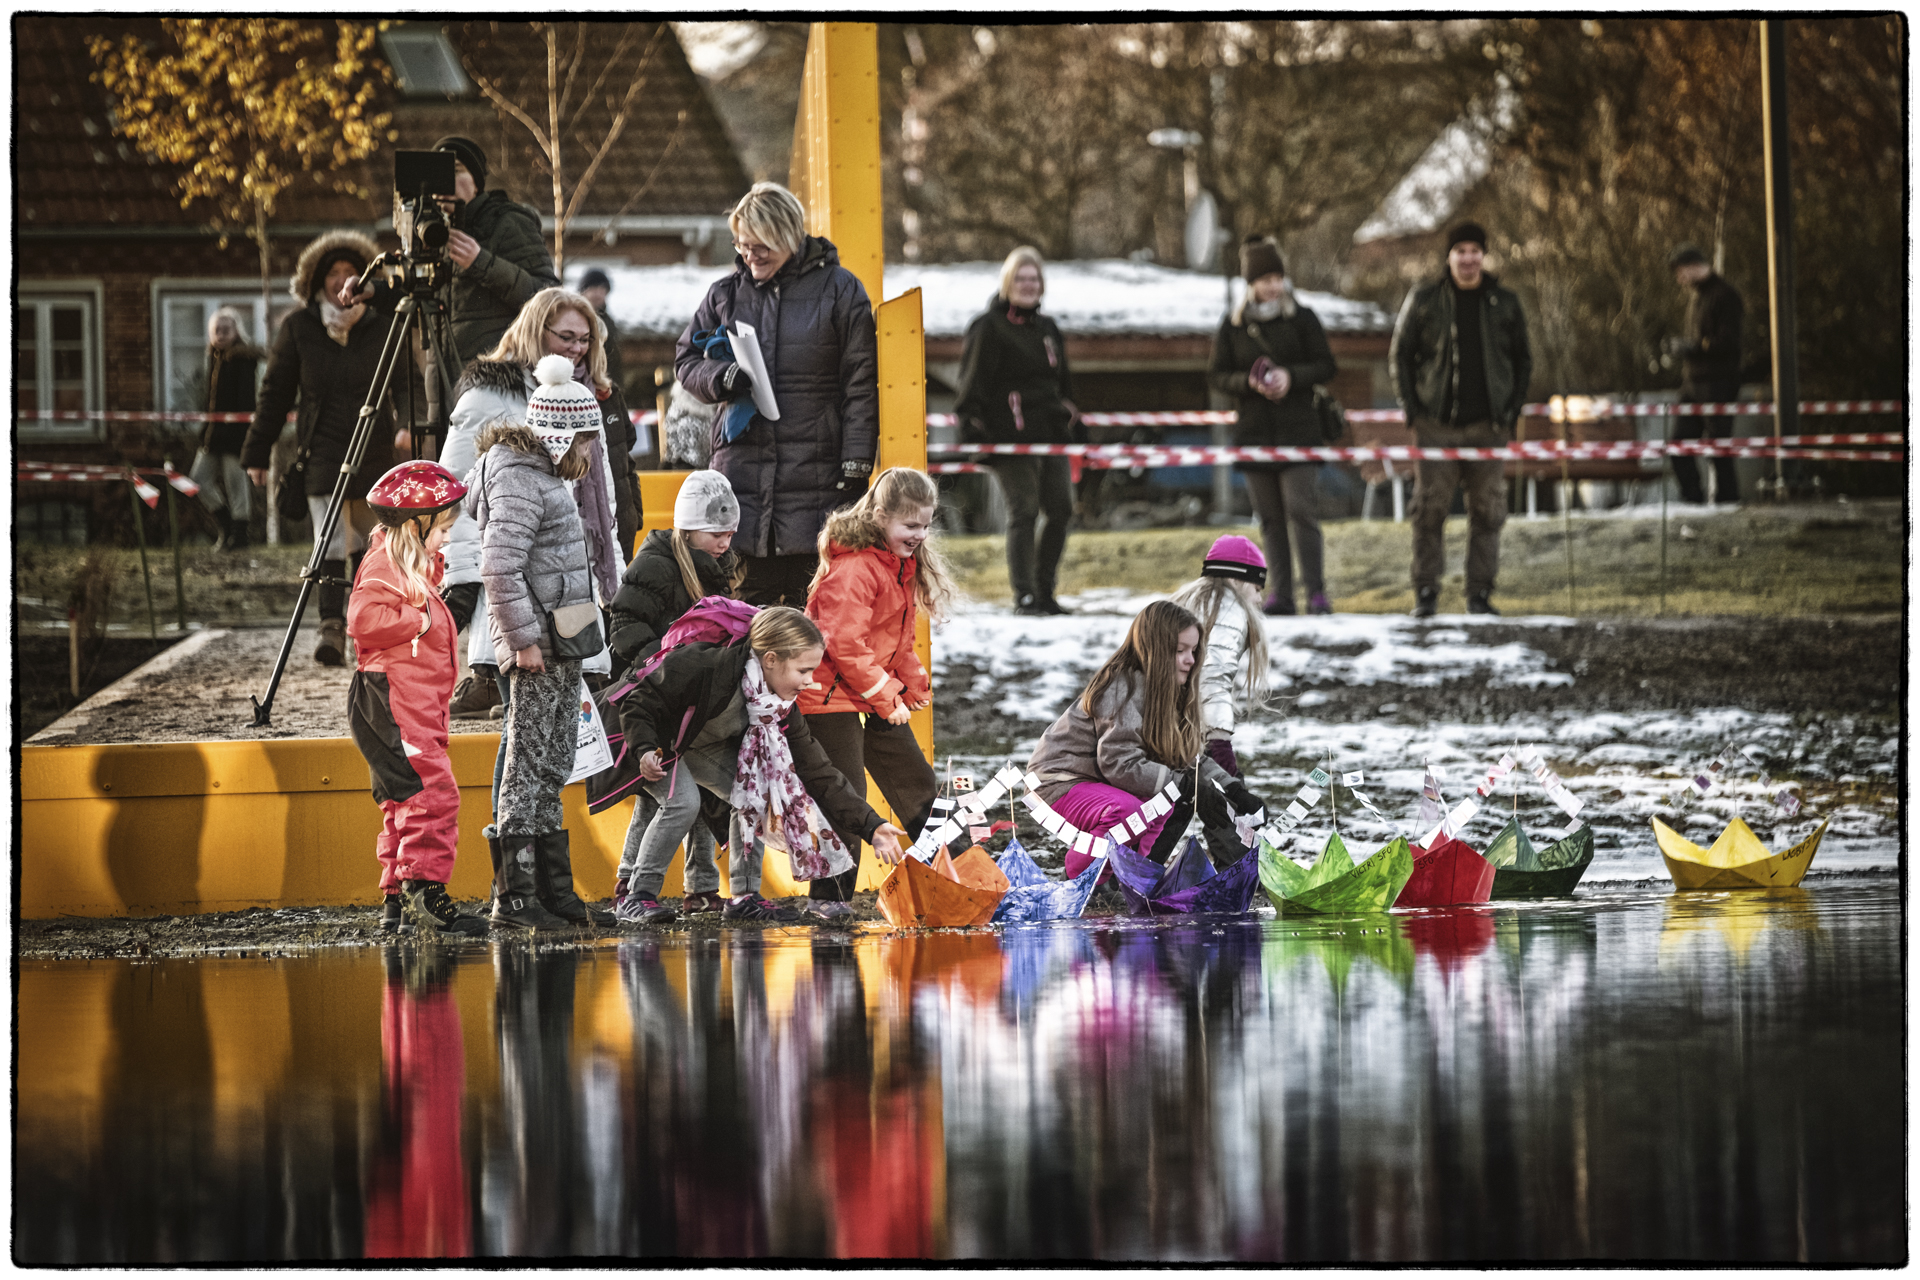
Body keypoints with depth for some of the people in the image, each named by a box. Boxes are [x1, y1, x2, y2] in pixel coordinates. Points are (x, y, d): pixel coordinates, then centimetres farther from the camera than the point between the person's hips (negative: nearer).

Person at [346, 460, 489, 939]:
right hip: (391, 702, -11)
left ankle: (399, 900, 16)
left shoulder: (414, 567, 19)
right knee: (432, 793, -17)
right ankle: (425, 891, -21)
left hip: (418, 709, 11)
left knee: (406, 801, 12)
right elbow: (364, 620, -25)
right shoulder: (386, 567, -13)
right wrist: (420, 621, -18)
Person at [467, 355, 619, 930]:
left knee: (551, 770, 12)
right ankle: (514, 895, -7)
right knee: (528, 764, -8)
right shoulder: (519, 482, -14)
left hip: (561, 646, 10)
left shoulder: (544, 476, 18)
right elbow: (500, 568, -23)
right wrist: (524, 639, -22)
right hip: (536, 645, -10)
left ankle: (555, 890, 17)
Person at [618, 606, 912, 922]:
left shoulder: (782, 710, -17)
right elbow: (639, 705, -27)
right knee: (683, 802, -29)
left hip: (704, 748, 6)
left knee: (752, 796, -13)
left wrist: (872, 825, -21)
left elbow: (819, 773, -15)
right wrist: (646, 751, -43)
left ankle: (744, 896, -3)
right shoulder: (700, 668, -38)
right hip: (656, 742, -6)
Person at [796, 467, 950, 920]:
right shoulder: (851, 569, -21)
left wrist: (914, 684, 9)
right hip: (832, 696, -9)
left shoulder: (904, 565, 10)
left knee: (918, 786, 10)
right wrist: (886, 697, -21)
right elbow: (844, 644, -26)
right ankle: (827, 896, 0)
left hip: (881, 698, 9)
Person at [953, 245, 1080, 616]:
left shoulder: (1046, 327, 18)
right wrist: (970, 424, -12)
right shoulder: (989, 327, -3)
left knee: (1061, 509, 3)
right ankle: (1024, 595, -7)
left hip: (1051, 432, 7)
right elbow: (974, 380, -6)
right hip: (1010, 438, -7)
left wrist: (1068, 414, 25)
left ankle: (1045, 590, 13)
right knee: (1024, 510, -10)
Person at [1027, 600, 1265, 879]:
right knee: (1127, 811, -36)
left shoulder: (1168, 689, 7)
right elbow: (1121, 764, -29)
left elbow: (1189, 757, 6)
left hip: (1103, 781, 10)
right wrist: (1189, 788, -31)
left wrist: (1233, 790, -10)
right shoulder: (1123, 687, -22)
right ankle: (1077, 883, -15)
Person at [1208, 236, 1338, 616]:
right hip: (1253, 432, 2)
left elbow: (1325, 366, 3)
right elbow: (1216, 375, 7)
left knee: (1302, 511, -11)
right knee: (1270, 518, 4)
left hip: (1298, 431, -2)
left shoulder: (1302, 319, 3)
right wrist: (1249, 382, -13)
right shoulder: (1232, 325, 7)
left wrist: (1291, 376, -15)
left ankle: (1316, 592, -9)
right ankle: (1281, 595, 8)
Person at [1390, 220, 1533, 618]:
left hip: (1488, 425, 1)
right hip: (1436, 425, -1)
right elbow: (1400, 353, 10)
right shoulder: (1424, 301, 4)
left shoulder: (1505, 304, 8)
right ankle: (1426, 593, 2)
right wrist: (1410, 406, 0)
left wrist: (1512, 409, 4)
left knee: (1488, 511, 2)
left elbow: (1523, 360, 15)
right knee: (1430, 510, -4)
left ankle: (1480, 593, 8)